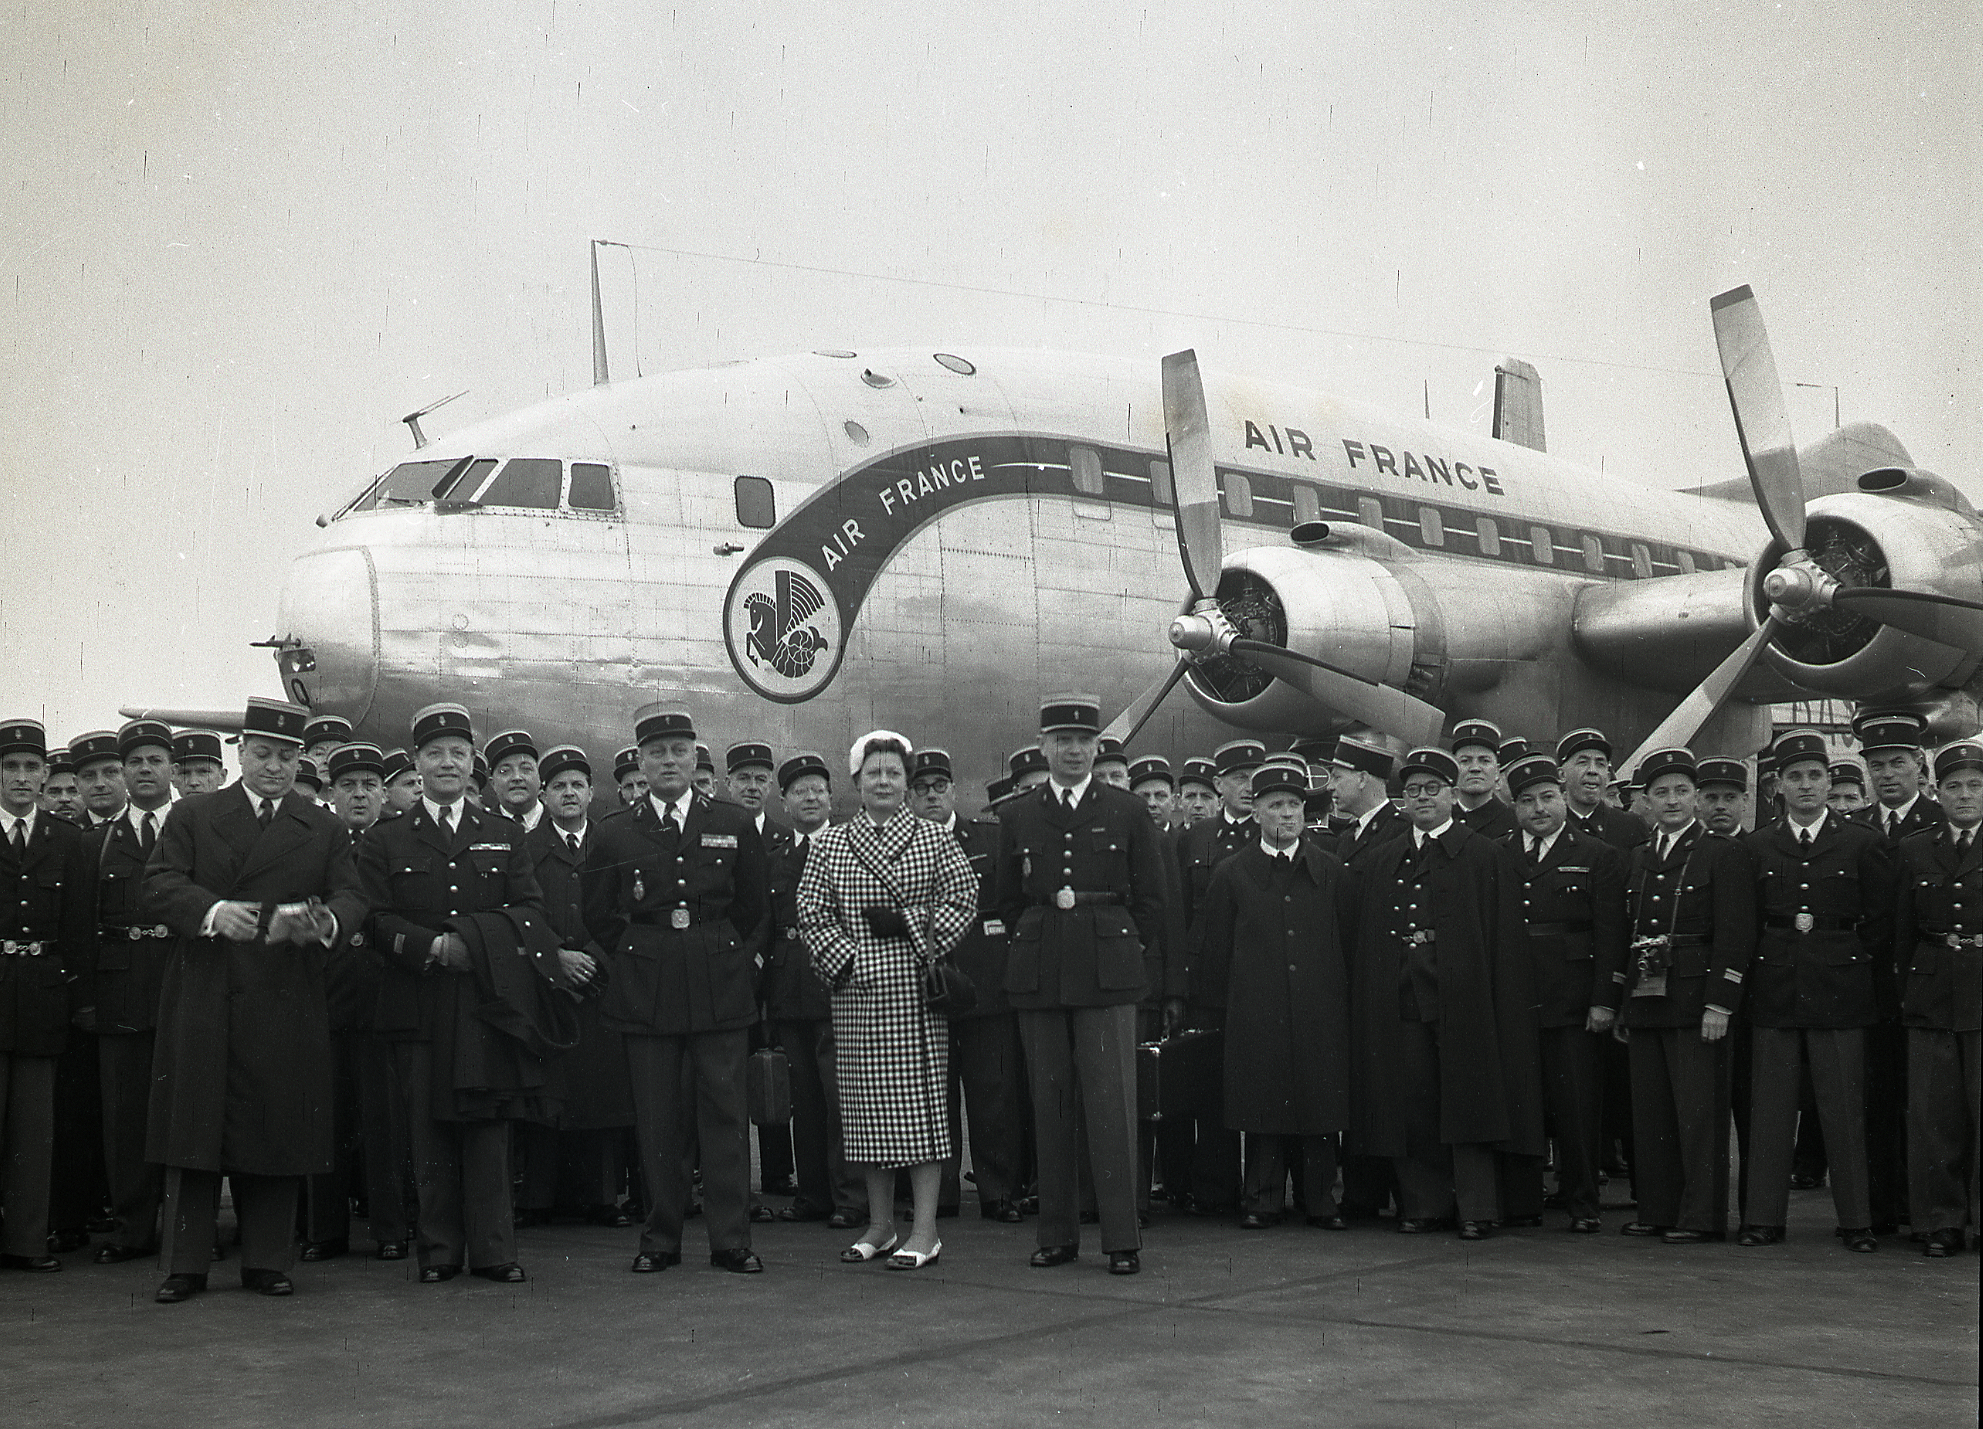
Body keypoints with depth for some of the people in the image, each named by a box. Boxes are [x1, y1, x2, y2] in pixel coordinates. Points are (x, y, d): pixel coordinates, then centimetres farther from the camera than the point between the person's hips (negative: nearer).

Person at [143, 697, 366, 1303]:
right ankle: (185, 1264, 7)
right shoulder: (190, 817, 9)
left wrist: (324, 923, -22)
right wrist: (213, 911, -24)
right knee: (193, 1129, 1)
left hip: (286, 1007, 1)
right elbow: (160, 885, -3)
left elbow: (350, 896, 2)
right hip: (201, 998, -1)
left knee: (277, 1132, 3)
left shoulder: (325, 830, 13)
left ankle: (267, 1261, 12)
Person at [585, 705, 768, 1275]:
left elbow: (754, 908, 15)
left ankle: (731, 1240, 5)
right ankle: (660, 1241, 11)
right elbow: (599, 917, 14)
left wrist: (727, 958, 10)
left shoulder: (735, 826, 8)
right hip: (646, 996, 0)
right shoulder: (615, 835, 7)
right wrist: (639, 957, 8)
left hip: (722, 989, 0)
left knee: (726, 1115, -1)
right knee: (657, 1121, 2)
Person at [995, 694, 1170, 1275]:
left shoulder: (1127, 812, 7)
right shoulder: (1016, 817, 12)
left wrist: (1143, 970, 3)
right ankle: (1057, 1234, 13)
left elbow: (1151, 899, 7)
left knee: (1111, 1103, -6)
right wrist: (1028, 948, 9)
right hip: (1038, 978, 2)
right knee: (1049, 1105, 5)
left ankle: (1122, 1238, -2)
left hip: (1107, 972, -2)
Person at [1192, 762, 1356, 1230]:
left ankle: (1320, 1201, 10)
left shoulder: (1332, 872, 8)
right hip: (1256, 1016, -1)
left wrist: (1335, 994, 8)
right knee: (1262, 1108, 0)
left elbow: (1350, 942, 11)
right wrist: (1235, 1000, 7)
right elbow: (1209, 950, 9)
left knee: (1321, 1106, 1)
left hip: (1320, 1015, 1)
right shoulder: (1232, 874, 5)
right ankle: (1263, 1201, 9)